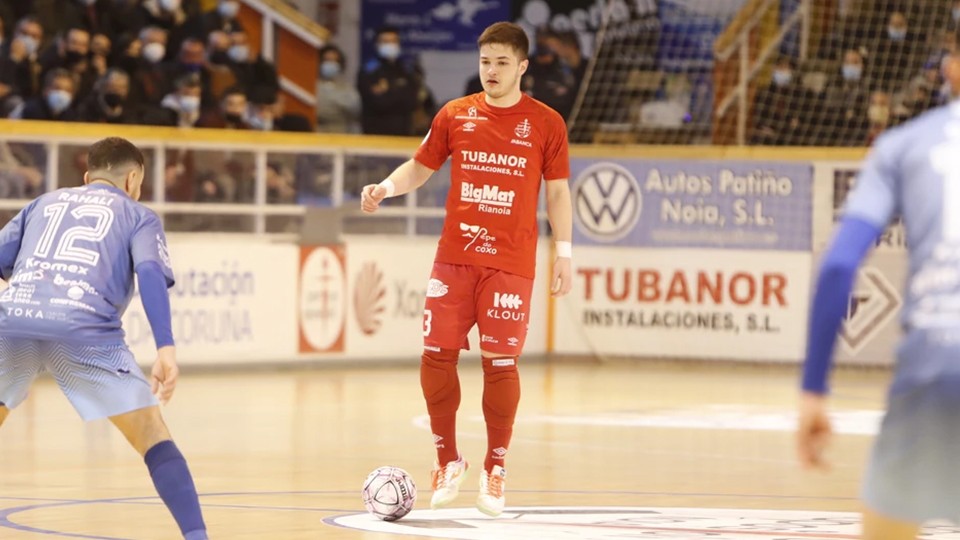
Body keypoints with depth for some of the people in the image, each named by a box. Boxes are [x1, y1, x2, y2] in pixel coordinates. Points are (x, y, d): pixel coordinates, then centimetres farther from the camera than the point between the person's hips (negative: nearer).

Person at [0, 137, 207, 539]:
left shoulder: (44, 203, 33)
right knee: (152, 435, 8)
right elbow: (150, 273, 3)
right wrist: (166, 348, -8)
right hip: (82, 326, -3)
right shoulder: (139, 216, 23)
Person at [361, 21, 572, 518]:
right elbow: (419, 168, 14)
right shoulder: (455, 115, 7)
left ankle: (495, 468, 10)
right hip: (454, 259, 2)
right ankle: (447, 459, 16)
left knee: (501, 363, -4)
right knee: (437, 356, -2)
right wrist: (386, 187, -6)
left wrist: (563, 253, 2)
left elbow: (556, 192, 7)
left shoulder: (546, 123, 3)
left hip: (510, 264, -2)